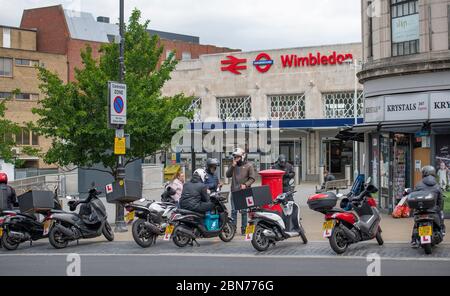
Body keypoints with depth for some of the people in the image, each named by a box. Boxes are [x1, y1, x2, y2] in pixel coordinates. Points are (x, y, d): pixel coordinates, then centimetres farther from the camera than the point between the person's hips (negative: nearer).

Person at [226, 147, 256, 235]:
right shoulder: (233, 166, 11)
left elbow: (252, 178, -2)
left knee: (244, 211, 3)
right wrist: (233, 166, -11)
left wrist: (246, 185, -16)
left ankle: (244, 228, 9)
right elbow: (228, 175, 0)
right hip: (234, 191, 3)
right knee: (233, 210, 3)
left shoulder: (249, 165, 0)